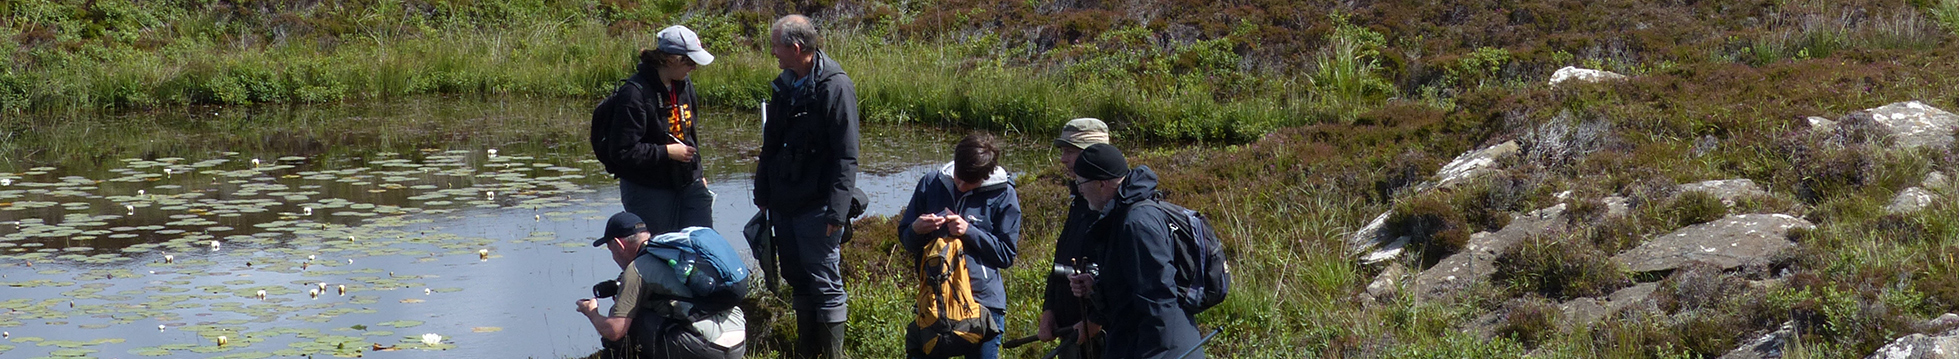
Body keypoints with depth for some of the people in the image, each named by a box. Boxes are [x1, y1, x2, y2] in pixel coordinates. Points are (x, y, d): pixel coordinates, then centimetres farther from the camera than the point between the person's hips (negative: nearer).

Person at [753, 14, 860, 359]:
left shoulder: (836, 88, -15)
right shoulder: (784, 86, 10)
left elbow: (846, 158, -17)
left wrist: (837, 212, -21)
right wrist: (762, 194, 20)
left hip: (817, 207, -8)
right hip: (783, 205, 8)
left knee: (825, 284, -2)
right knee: (797, 279, 15)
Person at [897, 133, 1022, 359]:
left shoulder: (1002, 195, -4)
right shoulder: (931, 185, 4)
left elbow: (1007, 254, -5)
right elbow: (906, 240, 11)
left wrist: (969, 232, -16)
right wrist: (917, 229, -12)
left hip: (984, 302, -3)